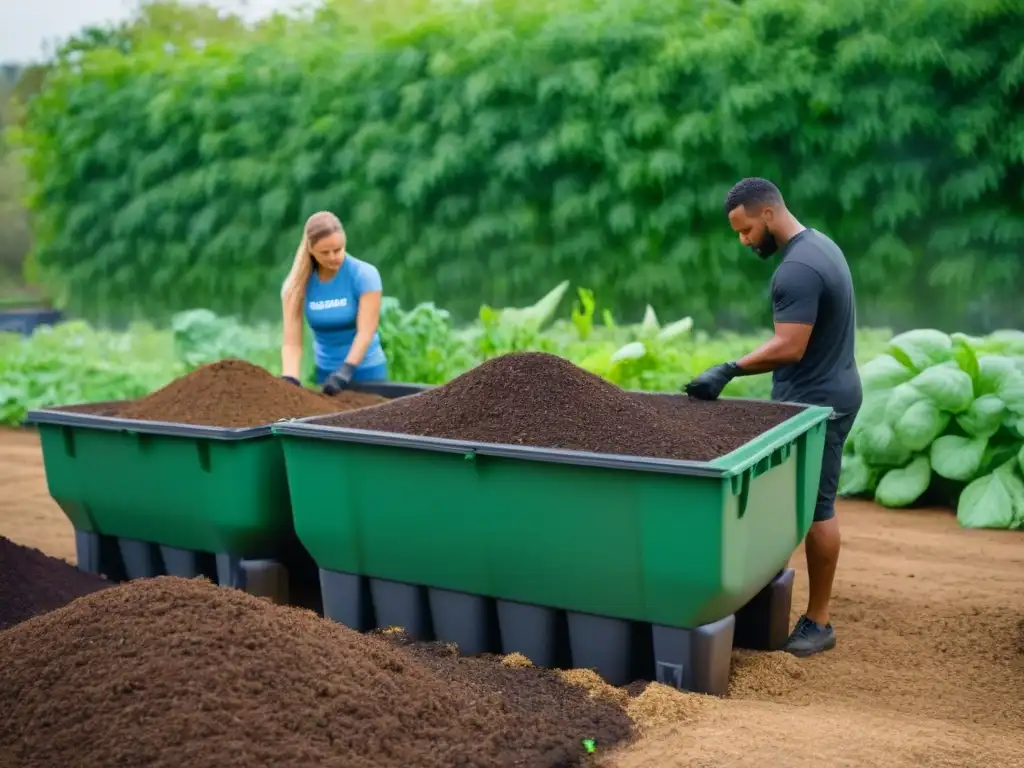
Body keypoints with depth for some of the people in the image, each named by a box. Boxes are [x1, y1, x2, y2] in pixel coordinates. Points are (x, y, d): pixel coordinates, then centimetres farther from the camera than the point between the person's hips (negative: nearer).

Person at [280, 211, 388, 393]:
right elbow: (291, 341, -14)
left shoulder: (364, 274, -13)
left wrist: (346, 371, -32)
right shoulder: (299, 284, -7)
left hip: (365, 371, -2)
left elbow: (365, 333, -20)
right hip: (326, 372, 2)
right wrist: (290, 381, -30)